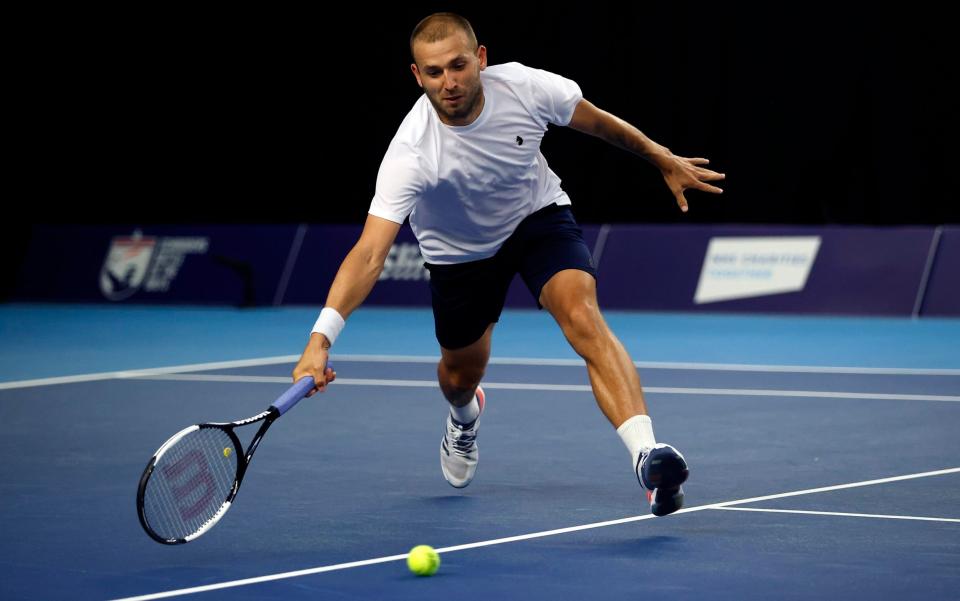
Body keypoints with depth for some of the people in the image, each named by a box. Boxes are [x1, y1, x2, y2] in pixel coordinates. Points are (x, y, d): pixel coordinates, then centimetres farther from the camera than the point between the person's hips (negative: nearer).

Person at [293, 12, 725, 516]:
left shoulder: (525, 87, -29)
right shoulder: (412, 152, -37)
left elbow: (596, 121, -6)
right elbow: (369, 253, -43)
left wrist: (663, 159, 8)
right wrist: (321, 337, -56)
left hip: (539, 215, 0)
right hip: (460, 250, 0)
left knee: (582, 316, -28)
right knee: (462, 374, 17)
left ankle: (646, 456, -39)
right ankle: (465, 418, 59)